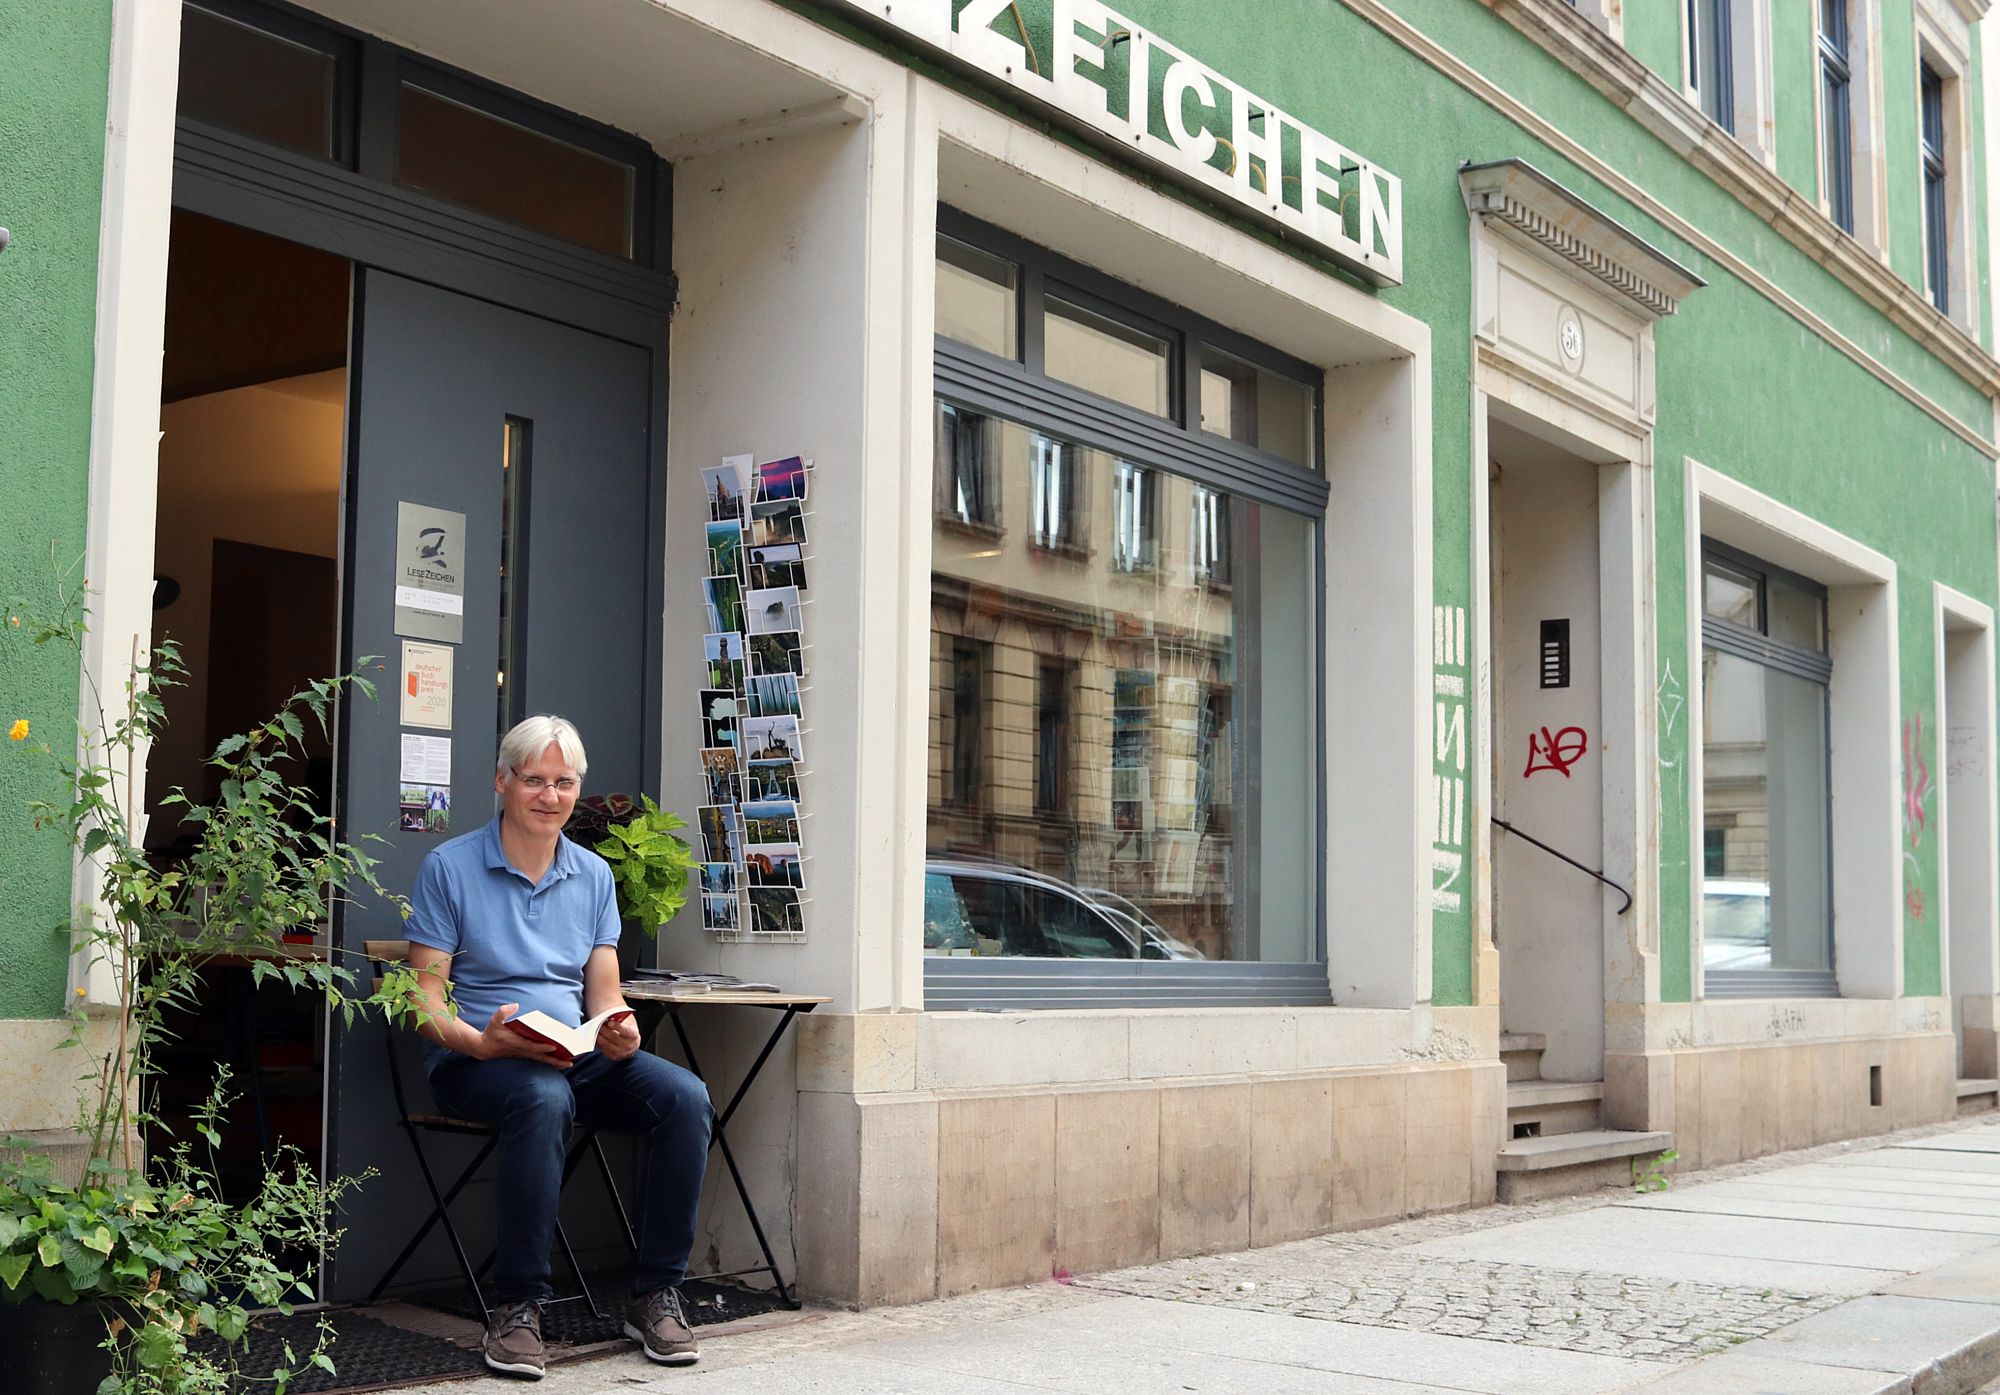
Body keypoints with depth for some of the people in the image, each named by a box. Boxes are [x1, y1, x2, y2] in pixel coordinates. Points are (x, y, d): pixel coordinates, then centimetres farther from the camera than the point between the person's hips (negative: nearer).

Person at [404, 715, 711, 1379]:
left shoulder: (593, 875, 15)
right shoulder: (450, 867, 0)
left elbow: (604, 994, 12)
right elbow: (424, 999, -4)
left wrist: (618, 1032, -12)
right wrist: (481, 1041, -24)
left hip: (579, 1053, 5)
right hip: (475, 1057, -4)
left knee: (685, 1097, -22)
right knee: (544, 1099, -39)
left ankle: (655, 1294, -11)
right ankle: (517, 1307, -27)